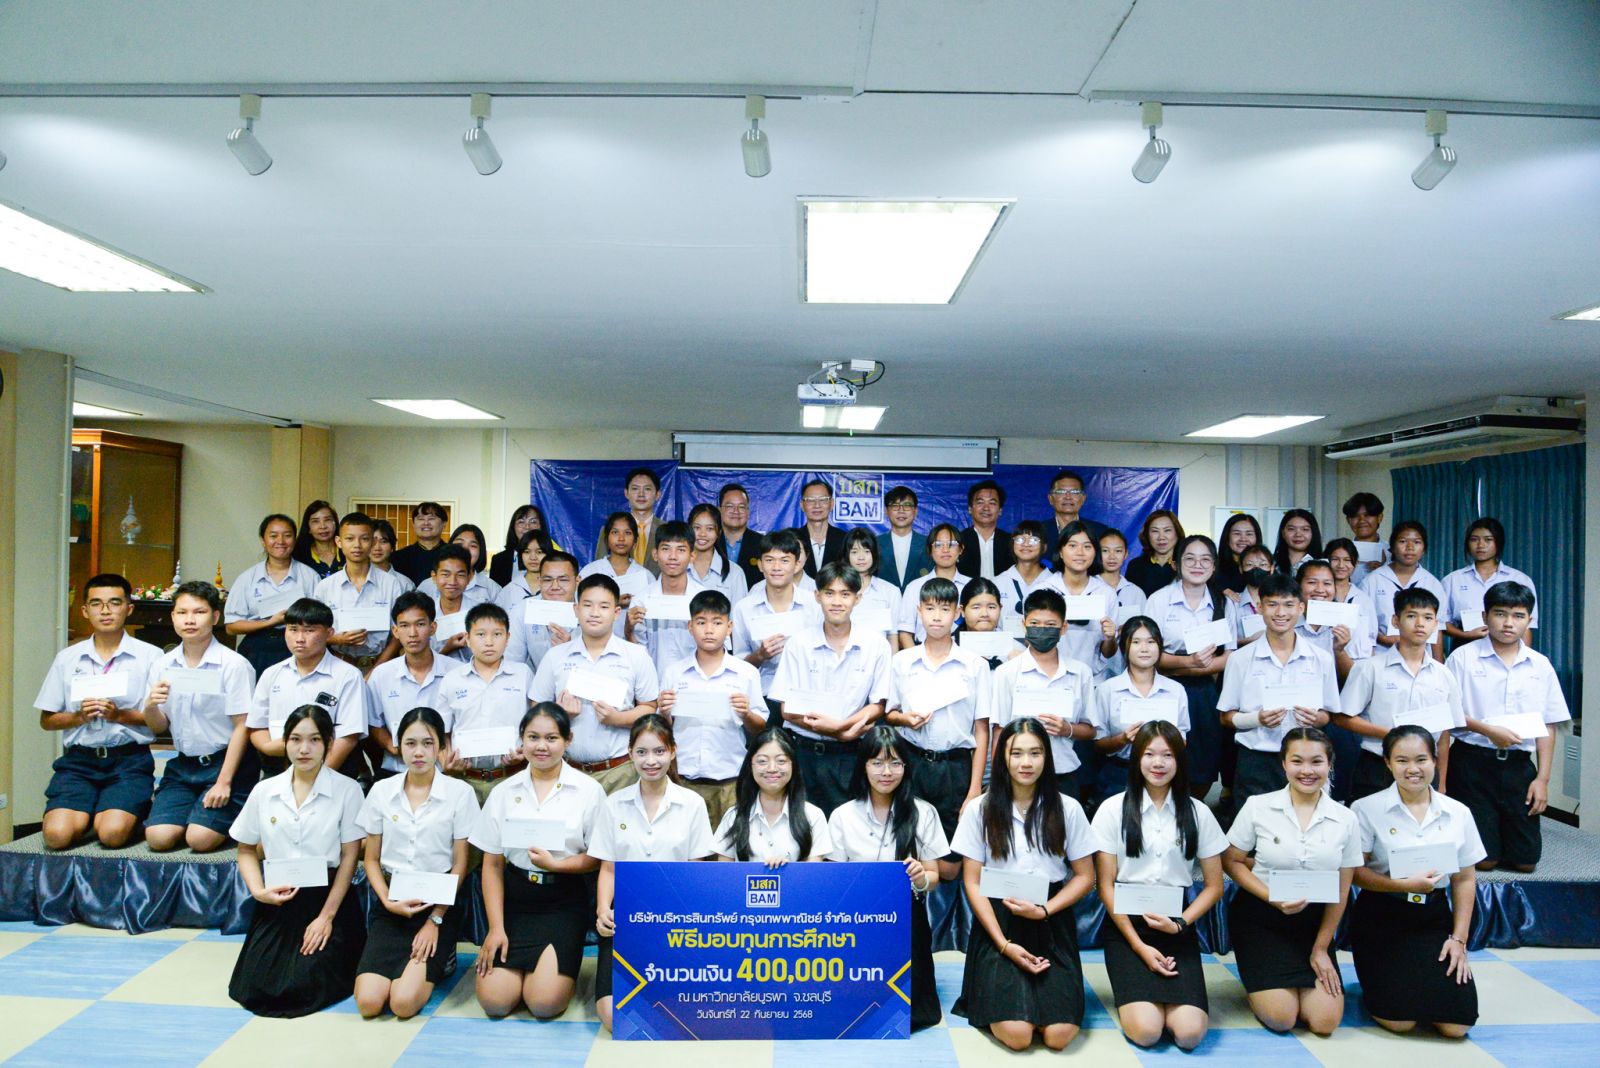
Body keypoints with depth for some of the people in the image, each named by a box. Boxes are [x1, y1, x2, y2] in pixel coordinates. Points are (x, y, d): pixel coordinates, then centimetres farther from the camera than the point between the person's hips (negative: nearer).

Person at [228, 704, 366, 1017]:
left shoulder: (346, 790, -5)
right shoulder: (264, 791, 5)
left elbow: (349, 857, -6)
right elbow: (246, 850, 13)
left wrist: (327, 915, -10)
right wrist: (258, 891, -5)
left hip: (328, 898, -3)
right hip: (277, 902, 4)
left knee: (303, 988, -15)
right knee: (252, 989, -8)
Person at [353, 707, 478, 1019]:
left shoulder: (459, 792, -6)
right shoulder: (381, 791, 3)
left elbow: (460, 865, -3)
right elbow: (372, 859, 8)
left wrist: (435, 920, -8)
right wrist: (388, 901, -9)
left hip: (440, 903, -2)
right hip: (393, 904, 3)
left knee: (404, 1003, -19)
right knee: (368, 1002, -16)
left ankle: (437, 961, 12)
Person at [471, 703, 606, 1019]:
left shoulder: (589, 790, -4)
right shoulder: (504, 792, 3)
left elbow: (598, 858, -2)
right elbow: (492, 865, 4)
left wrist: (554, 863, -18)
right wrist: (496, 927, -4)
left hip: (564, 901, -2)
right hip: (515, 898, 3)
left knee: (545, 1002, -16)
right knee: (493, 999, -11)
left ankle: (561, 971, 18)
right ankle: (522, 966, 21)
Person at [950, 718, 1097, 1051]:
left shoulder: (1067, 808, 1)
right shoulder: (980, 810, -2)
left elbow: (1085, 877, 6)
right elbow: (972, 882, -1)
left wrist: (1043, 910, -11)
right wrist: (1004, 944, -11)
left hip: (1052, 925, 1)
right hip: (998, 922, -1)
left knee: (1059, 1035, -16)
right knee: (1017, 1034, -19)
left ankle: (1041, 993, 16)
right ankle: (997, 990, 13)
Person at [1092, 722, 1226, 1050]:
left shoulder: (1197, 813, 3)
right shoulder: (1114, 809, -4)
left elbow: (1214, 885, 6)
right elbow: (1106, 885, -3)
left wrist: (1180, 924, -10)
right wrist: (1139, 945, -10)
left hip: (1177, 926, 2)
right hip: (1125, 923, -2)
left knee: (1189, 1033, -19)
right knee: (1146, 1031, -20)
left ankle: (1167, 994, 14)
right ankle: (1133, 992, 13)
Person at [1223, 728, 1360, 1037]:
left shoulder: (1345, 819, -4)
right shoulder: (1258, 806, -10)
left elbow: (1341, 890, 3)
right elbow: (1232, 862, -3)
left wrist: (1321, 948, 3)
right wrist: (1273, 898, -18)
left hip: (1313, 921, 3)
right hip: (1259, 917, -2)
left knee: (1325, 1022, -9)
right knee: (1281, 1018, -13)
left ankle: (1298, 978, 21)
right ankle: (1260, 980, 20)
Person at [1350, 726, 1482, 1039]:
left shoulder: (1458, 813, 3)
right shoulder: (1367, 809, -8)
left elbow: (1465, 879, 7)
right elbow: (1355, 872, -10)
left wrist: (1459, 939, 2)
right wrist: (1405, 885, -23)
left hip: (1434, 918, 3)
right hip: (1381, 919, -3)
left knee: (1456, 1025, -7)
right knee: (1398, 1021, -11)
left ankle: (1414, 981, 23)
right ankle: (1379, 984, 22)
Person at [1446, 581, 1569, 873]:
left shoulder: (1540, 666, 7)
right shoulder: (1463, 657, -4)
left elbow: (1547, 726, 8)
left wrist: (1543, 778, 3)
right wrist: (1487, 730, -19)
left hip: (1518, 765, 4)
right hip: (1473, 763, -3)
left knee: (1525, 860, 5)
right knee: (1482, 859, -2)